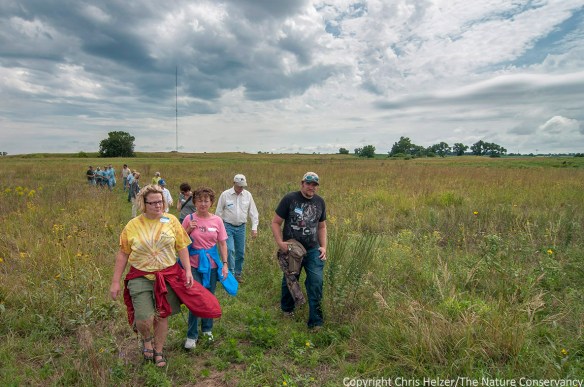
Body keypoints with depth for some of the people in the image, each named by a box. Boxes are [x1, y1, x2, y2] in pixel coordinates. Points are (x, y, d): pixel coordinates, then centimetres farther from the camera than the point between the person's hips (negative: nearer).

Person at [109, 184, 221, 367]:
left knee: (162, 316, 11)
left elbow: (182, 247, 2)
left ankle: (158, 351, 35)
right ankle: (147, 339, 25)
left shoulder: (171, 220, -2)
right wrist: (115, 282, 1)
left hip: (168, 276, 1)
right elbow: (122, 254, 1)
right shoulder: (133, 225, -4)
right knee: (144, 319, -11)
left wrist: (188, 270, -6)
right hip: (141, 278, -1)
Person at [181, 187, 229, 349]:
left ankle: (207, 329, 35)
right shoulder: (189, 219, -5)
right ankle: (192, 336, 12)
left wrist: (225, 264, -4)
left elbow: (222, 244, 2)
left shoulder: (217, 220, -2)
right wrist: (189, 229, -15)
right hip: (194, 265, -2)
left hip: (211, 264, 2)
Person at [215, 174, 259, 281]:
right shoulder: (225, 195, -6)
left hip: (241, 227, 3)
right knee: (230, 250, -12)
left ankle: (237, 274, 23)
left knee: (241, 252, 8)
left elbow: (253, 212, 4)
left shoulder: (248, 195, 1)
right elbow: (218, 213, 0)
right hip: (228, 227, -3)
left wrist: (254, 228, -1)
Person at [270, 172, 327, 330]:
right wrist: (280, 242, -19)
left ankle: (316, 322, 6)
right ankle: (287, 310, 43)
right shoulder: (289, 199, -11)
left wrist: (323, 247, 3)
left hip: (313, 250, 2)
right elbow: (275, 223, -7)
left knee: (316, 282, -7)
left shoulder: (319, 202, 3)